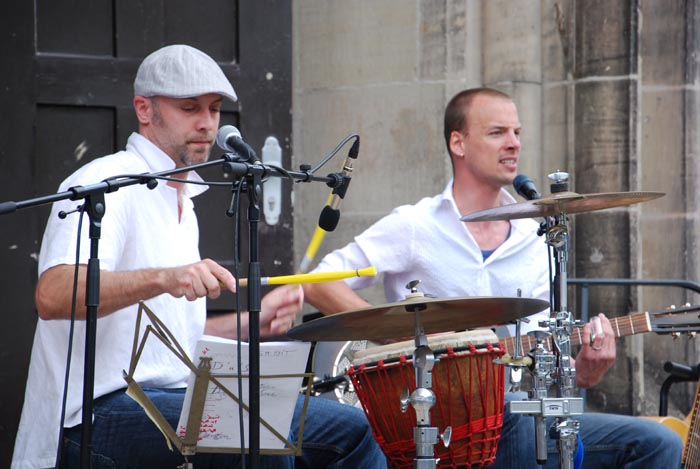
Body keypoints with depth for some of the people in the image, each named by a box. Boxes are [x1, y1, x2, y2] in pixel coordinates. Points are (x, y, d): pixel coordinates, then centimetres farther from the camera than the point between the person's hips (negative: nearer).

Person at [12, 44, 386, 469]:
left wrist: (254, 322, 8)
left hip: (170, 399, 9)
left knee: (351, 430, 4)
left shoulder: (182, 203, 22)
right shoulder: (107, 183, -8)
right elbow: (52, 297, -26)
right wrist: (163, 279, -38)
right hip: (103, 414, -9)